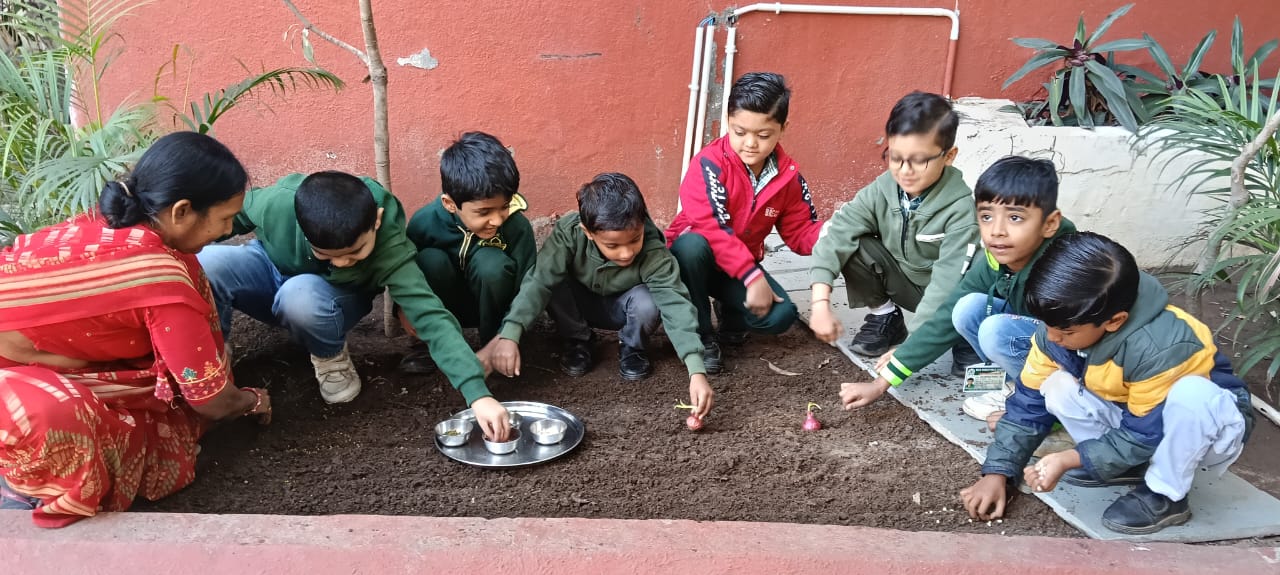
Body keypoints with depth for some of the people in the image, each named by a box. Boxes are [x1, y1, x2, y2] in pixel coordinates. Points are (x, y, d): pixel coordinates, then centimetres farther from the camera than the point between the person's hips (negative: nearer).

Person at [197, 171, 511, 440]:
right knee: (203, 265, -30)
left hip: (330, 296, -1)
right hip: (268, 266, 2)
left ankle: (331, 358, -5)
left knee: (300, 298, -38)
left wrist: (478, 393, -52)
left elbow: (430, 316, -43)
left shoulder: (389, 247, -35)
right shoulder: (279, 202, -32)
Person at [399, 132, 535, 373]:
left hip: (493, 306, -1)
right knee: (430, 260, -28)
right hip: (443, 307, 1)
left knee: (491, 262, -31)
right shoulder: (425, 222, -23)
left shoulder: (517, 226, -26)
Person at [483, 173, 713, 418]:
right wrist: (509, 334, -50)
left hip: (621, 308, -1)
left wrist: (697, 371, -51)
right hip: (581, 303, 1)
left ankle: (632, 348, -2)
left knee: (648, 304, -35)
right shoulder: (569, 232, -33)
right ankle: (577, 341, -3)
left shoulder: (653, 251, -35)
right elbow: (539, 281, -37)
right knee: (553, 281, -31)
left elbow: (675, 303, -40)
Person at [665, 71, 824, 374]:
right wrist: (752, 277, -36)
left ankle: (730, 317, 16)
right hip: (693, 256, -4)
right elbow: (711, 229, -32)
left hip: (743, 263, 4)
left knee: (781, 316, -20)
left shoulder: (788, 175, -7)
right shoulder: (709, 163, -24)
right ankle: (700, 335, -18)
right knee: (693, 244, -40)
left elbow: (800, 232, -2)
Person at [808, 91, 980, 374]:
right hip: (901, 279, 4)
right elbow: (836, 232, -25)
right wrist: (820, 302, -36)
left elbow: (948, 281, -34)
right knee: (854, 246, -20)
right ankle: (884, 316, 2)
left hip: (947, 295, -4)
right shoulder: (882, 190, -17)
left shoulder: (961, 207, -27)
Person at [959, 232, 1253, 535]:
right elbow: (1030, 402, -11)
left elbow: (1144, 436, -28)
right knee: (1056, 387, -16)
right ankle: (1133, 466, -2)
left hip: (1212, 423, -5)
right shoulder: (1059, 329, -18)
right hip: (1136, 418, 6)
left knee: (1191, 394, -38)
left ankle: (1164, 496, -16)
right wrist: (997, 472, -16)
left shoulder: (1159, 348, -37)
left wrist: (1070, 460, -32)